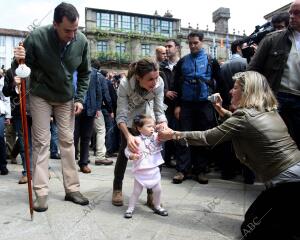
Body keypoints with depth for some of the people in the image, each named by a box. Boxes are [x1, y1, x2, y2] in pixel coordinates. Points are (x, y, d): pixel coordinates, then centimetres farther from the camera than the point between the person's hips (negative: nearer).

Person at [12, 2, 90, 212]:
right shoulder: (36, 37, -24)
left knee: (68, 141, 4)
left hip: (66, 97, 3)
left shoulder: (82, 41, -16)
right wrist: (18, 61, -36)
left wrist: (79, 98, -6)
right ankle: (41, 193, 6)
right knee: (41, 142, -2)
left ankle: (72, 189, 13)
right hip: (41, 96, -2)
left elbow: (85, 73, 0)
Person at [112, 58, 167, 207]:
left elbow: (159, 110, -24)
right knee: (124, 150, -4)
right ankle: (117, 189, 16)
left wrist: (164, 123, -46)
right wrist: (128, 136, -54)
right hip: (129, 117, -2)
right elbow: (121, 116, -36)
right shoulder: (125, 84, -37)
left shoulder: (159, 83, -32)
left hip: (147, 116, 2)